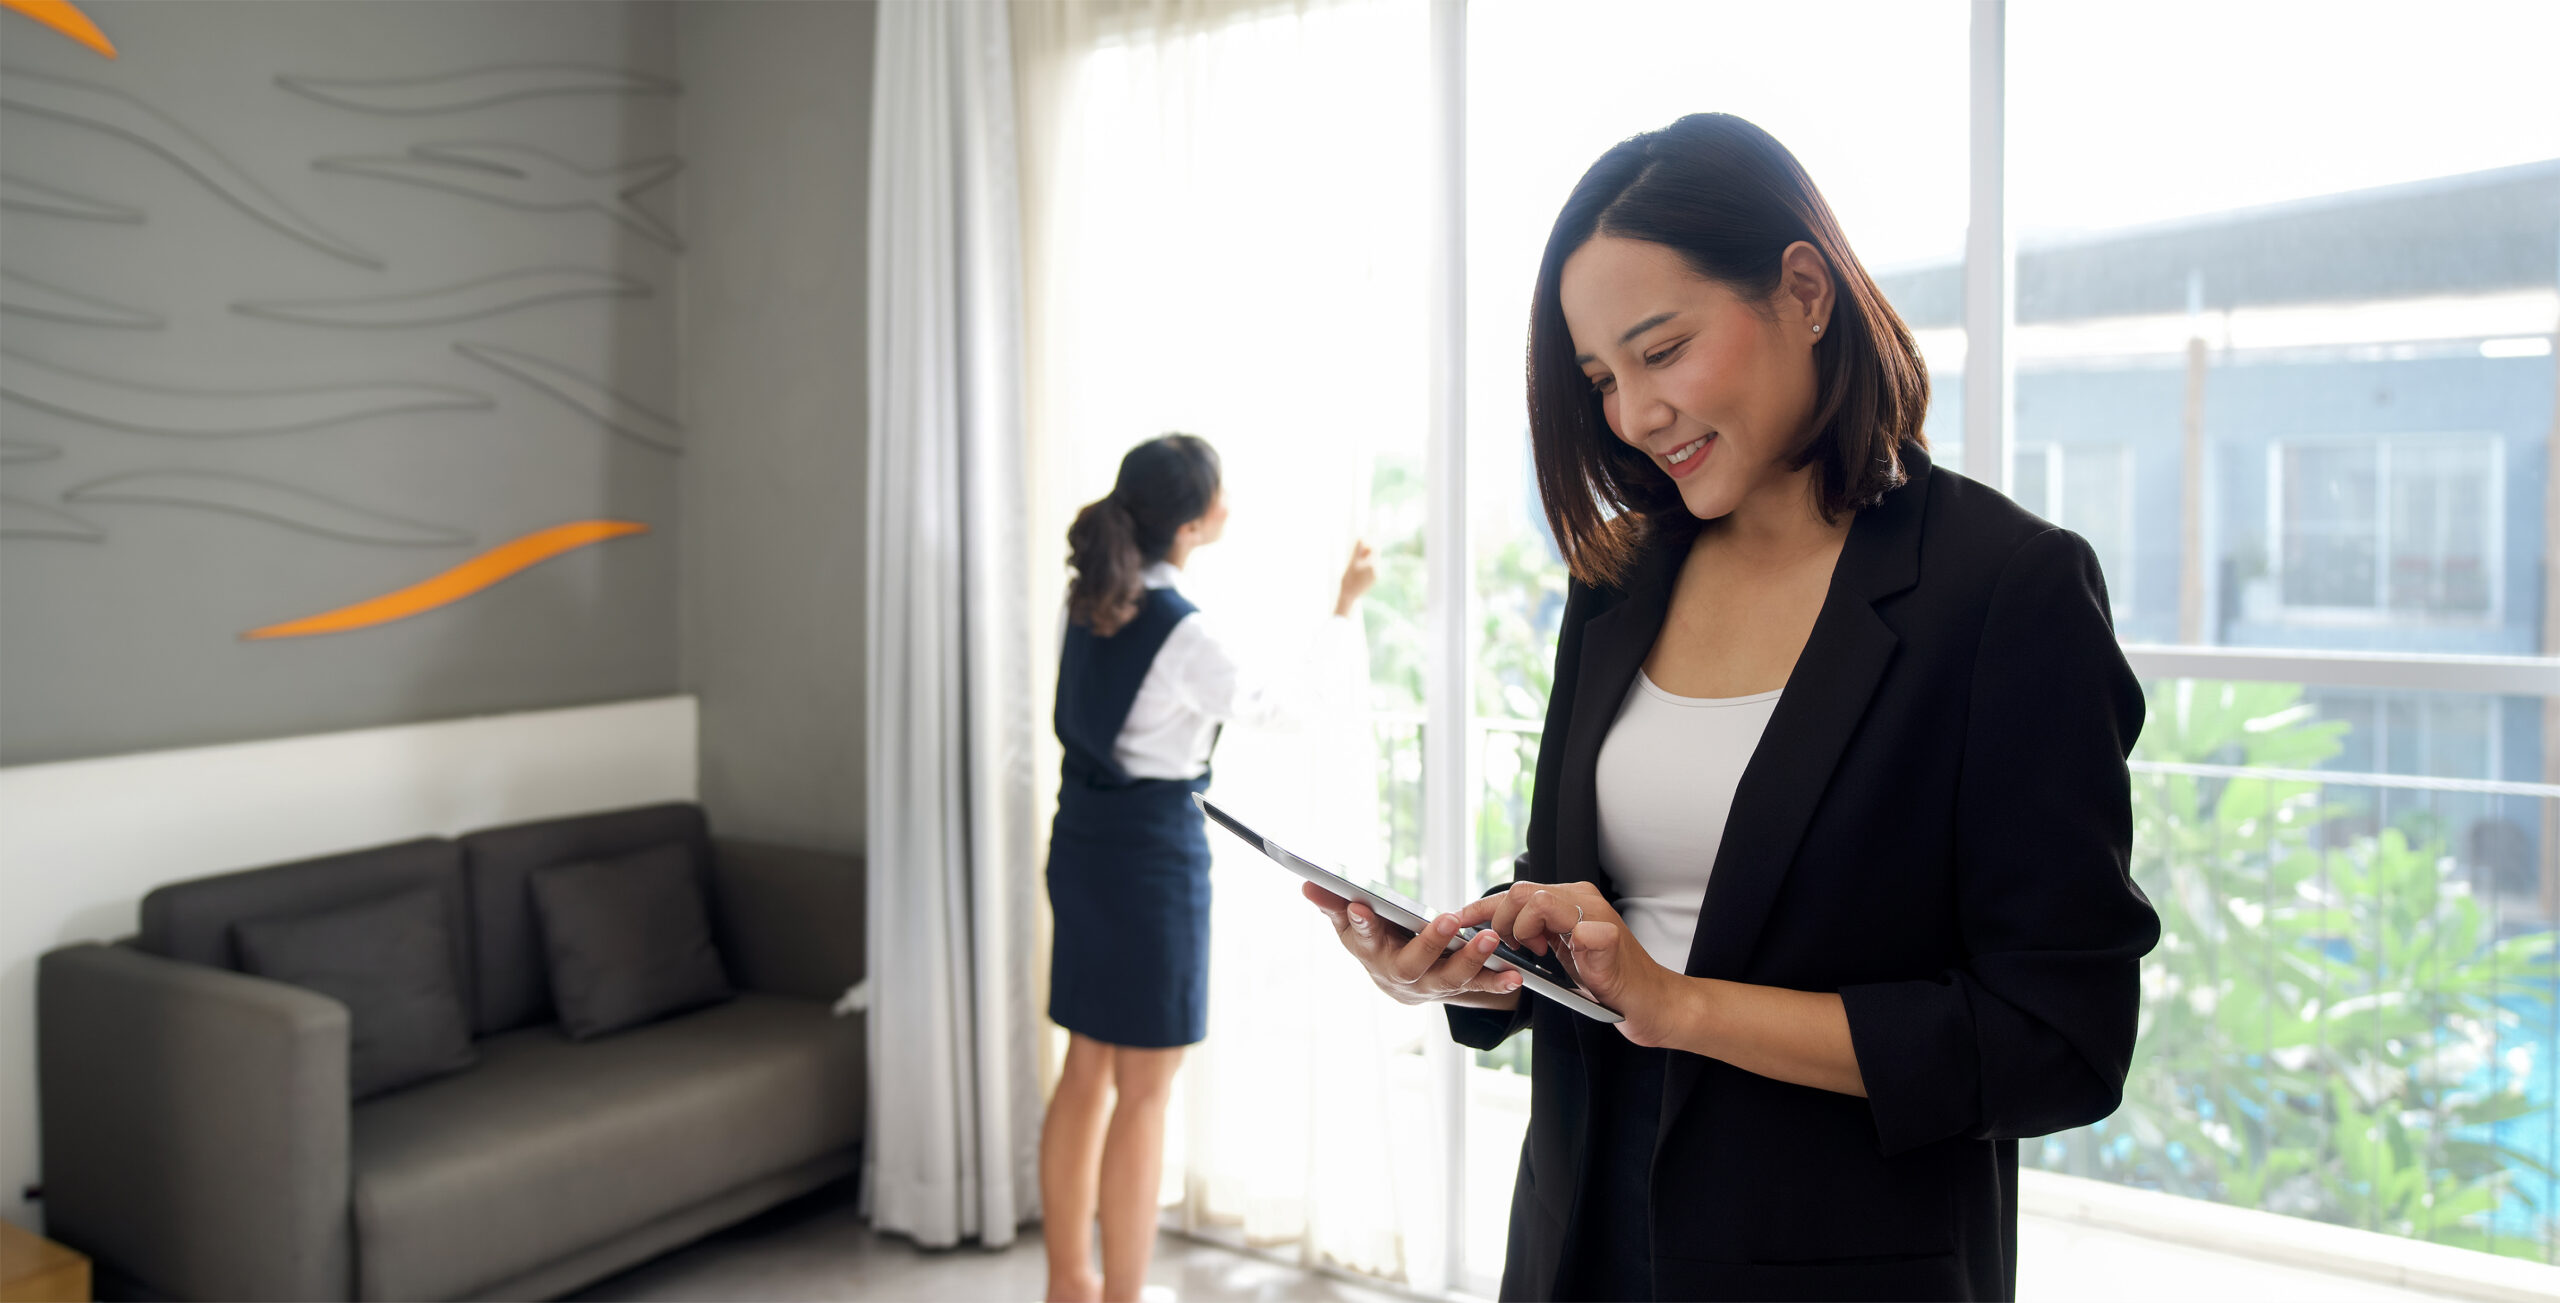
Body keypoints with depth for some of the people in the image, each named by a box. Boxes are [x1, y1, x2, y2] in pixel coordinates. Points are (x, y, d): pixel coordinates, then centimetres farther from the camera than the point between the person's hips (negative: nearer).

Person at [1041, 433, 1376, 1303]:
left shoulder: (1090, 603, 3)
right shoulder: (1183, 633, -19)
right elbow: (1286, 704, -5)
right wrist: (1346, 609, 4)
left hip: (1081, 841, 8)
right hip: (1154, 850, -8)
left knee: (1087, 1072, 17)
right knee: (1144, 1093, 4)